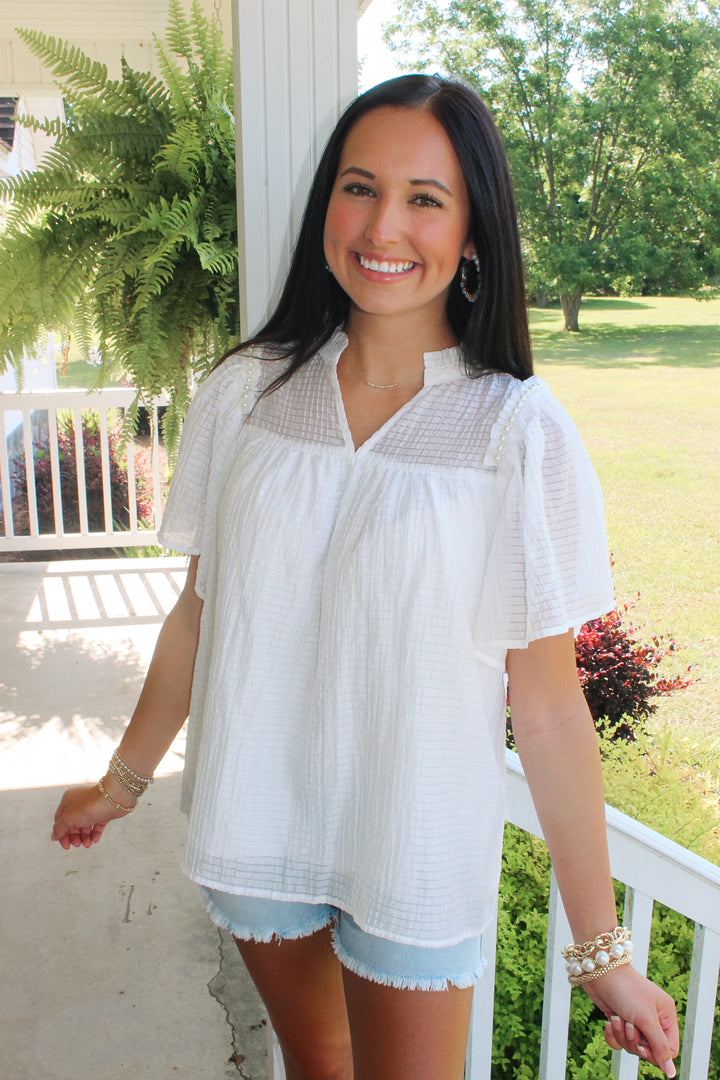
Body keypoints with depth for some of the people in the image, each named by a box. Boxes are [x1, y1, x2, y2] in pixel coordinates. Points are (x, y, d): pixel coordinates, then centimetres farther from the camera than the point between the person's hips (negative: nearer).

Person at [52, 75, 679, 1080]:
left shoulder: (523, 433, -14)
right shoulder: (245, 392, -5)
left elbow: (548, 706, -12)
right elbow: (201, 613, 4)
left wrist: (602, 951, -8)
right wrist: (124, 780, 14)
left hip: (416, 850, -2)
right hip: (254, 823, 3)